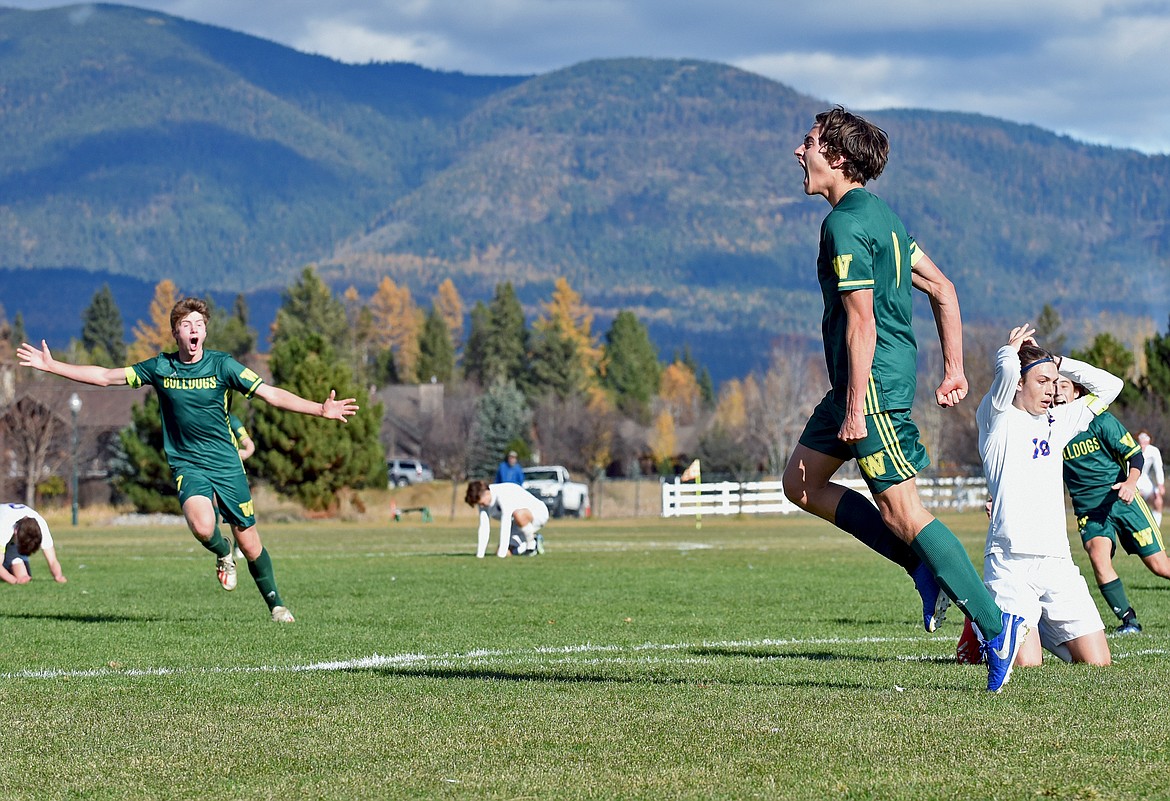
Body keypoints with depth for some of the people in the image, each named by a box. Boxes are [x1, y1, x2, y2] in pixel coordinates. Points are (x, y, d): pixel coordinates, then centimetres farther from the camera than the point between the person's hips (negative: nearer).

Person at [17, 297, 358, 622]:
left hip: (227, 464, 0)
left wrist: (320, 409, -18)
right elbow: (105, 376, 7)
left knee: (248, 541, 2)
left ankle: (275, 603, 25)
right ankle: (223, 554, 7)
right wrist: (51, 366, 5)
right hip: (187, 465, 0)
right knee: (202, 526, -29)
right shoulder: (160, 368, 0)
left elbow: (270, 393, -8)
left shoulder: (221, 365, -5)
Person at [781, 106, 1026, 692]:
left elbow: (862, 323, -21)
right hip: (857, 383, 10)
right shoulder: (880, 215, 15)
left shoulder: (845, 225, -16)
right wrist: (954, 367, 16)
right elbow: (942, 288, 16)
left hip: (874, 381, -10)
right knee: (801, 484, 13)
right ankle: (924, 567, 12)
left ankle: (994, 625, -5)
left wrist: (856, 409, -21)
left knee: (901, 511, -7)